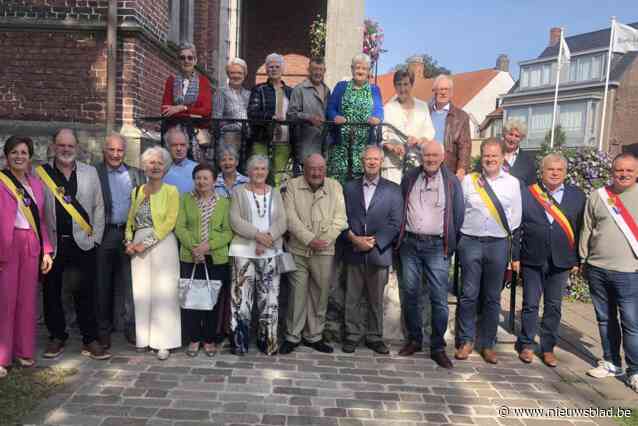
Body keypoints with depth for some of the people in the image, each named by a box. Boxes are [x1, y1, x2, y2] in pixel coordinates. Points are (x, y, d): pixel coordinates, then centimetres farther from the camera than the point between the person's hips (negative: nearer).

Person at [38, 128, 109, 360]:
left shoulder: (90, 172, 7)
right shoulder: (40, 173, 3)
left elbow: (98, 207, 8)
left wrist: (96, 237, 2)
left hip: (83, 243, 0)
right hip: (51, 243, 0)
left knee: (86, 293, 3)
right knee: (51, 292, 10)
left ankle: (90, 340, 12)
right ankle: (57, 337, 26)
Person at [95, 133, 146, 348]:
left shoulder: (136, 174, 9)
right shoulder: (94, 173, 1)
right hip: (104, 234, -2)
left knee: (129, 282, 7)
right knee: (103, 283, 8)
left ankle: (130, 326, 18)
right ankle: (103, 329, 20)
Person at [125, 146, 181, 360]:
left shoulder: (171, 191, -2)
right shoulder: (136, 192, 13)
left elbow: (170, 222, -10)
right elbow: (130, 221, 17)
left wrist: (147, 243, -14)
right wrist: (129, 242, 0)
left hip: (162, 244, -4)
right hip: (139, 247, 5)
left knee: (163, 292, -3)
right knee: (141, 292, 7)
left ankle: (164, 342, 4)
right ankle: (144, 338, 18)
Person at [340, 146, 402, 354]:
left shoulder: (393, 189, 4)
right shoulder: (349, 187, 9)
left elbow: (395, 223, -2)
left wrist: (374, 241, -12)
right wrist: (354, 239, -11)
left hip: (379, 253, -1)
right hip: (353, 252, 1)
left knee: (376, 300, 9)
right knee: (352, 298, 6)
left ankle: (374, 337, 23)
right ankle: (353, 335, 20)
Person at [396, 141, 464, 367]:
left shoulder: (451, 181, 3)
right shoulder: (409, 178, 9)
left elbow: (459, 214, 5)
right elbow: (400, 208, 13)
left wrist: (451, 244, 3)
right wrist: (401, 237, 9)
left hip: (437, 246, -2)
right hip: (410, 243, 2)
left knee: (439, 298, -3)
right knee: (410, 293, 6)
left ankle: (438, 347, 9)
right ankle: (414, 340, 21)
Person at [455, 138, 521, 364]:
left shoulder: (512, 183, 6)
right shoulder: (468, 180, 5)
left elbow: (515, 221, 8)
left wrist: (515, 256, 7)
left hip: (498, 244, 1)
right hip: (470, 242, -1)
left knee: (493, 297, 8)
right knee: (468, 295, 1)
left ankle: (487, 344, 21)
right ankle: (465, 341, 15)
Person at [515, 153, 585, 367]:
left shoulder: (577, 195, 5)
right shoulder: (526, 193, 0)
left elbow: (580, 230, 5)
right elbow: (516, 227, -1)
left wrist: (577, 260, 1)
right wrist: (515, 257, -5)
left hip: (561, 261, 2)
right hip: (532, 259, -1)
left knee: (553, 306, 10)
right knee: (530, 304, 6)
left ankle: (548, 348, 23)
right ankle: (526, 345, 21)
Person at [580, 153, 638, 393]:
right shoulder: (597, 196, 6)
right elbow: (587, 230, 10)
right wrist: (583, 259, 11)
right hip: (597, 269, 3)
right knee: (605, 319, 13)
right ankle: (611, 363, 27)